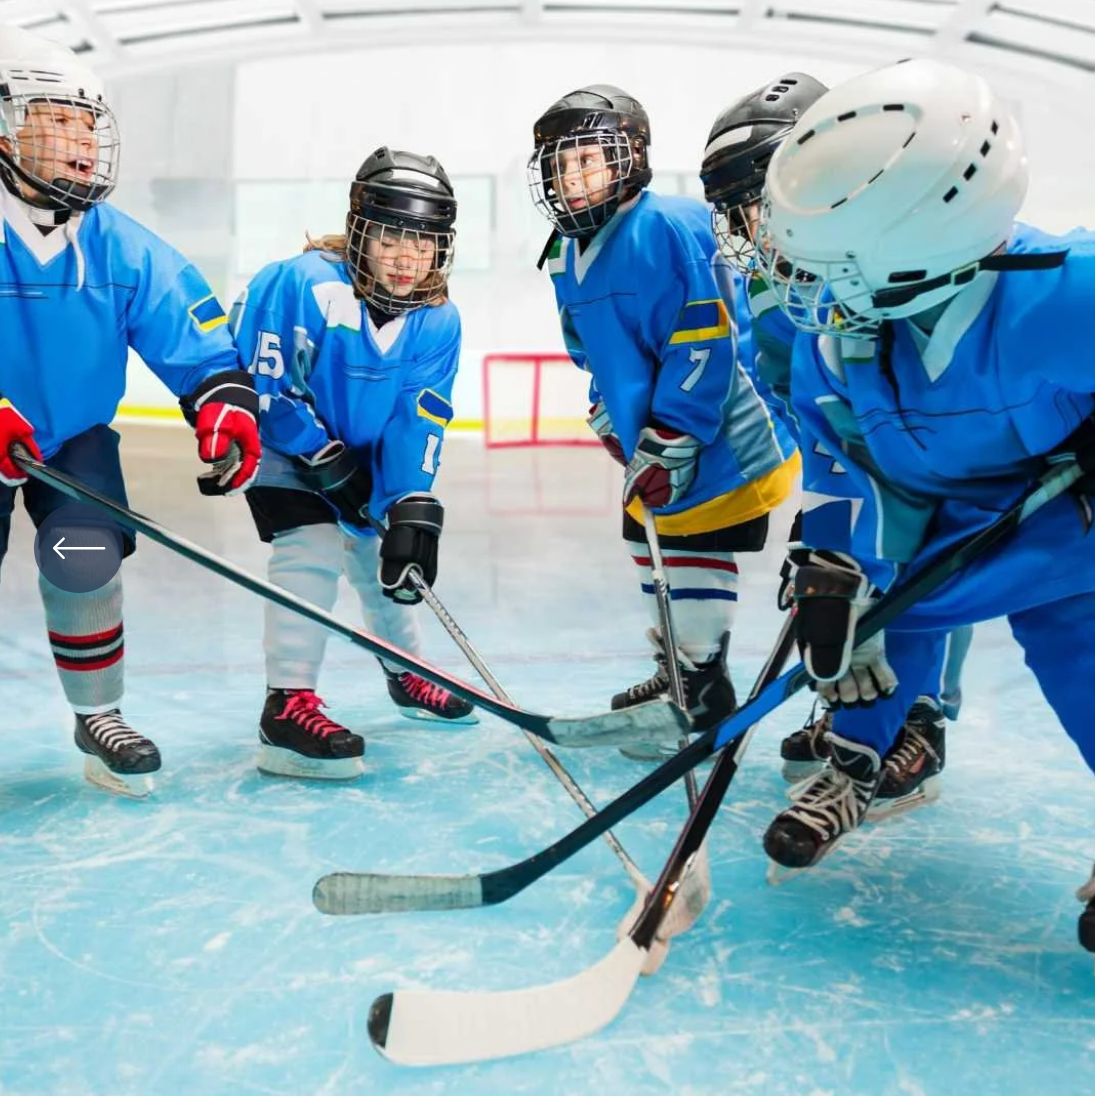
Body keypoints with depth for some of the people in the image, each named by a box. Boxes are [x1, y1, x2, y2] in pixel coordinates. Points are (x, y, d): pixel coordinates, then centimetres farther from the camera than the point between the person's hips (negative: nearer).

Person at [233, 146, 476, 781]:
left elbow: (418, 421, -18)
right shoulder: (305, 284, -31)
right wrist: (324, 457, -23)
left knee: (384, 556, 15)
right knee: (313, 546, -22)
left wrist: (412, 507, -30)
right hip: (279, 440, -6)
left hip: (360, 450, 6)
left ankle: (408, 676, 36)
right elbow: (260, 382, -26)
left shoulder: (438, 321, -15)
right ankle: (288, 707, -18)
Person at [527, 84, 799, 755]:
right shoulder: (568, 253, 8)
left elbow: (705, 343, -24)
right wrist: (611, 416, 14)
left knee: (694, 556, -3)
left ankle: (702, 693, 11)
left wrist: (668, 443, -24)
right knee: (651, 547, 18)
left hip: (714, 440, -9)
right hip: (649, 439, 9)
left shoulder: (672, 228, -20)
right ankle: (677, 670, 35)